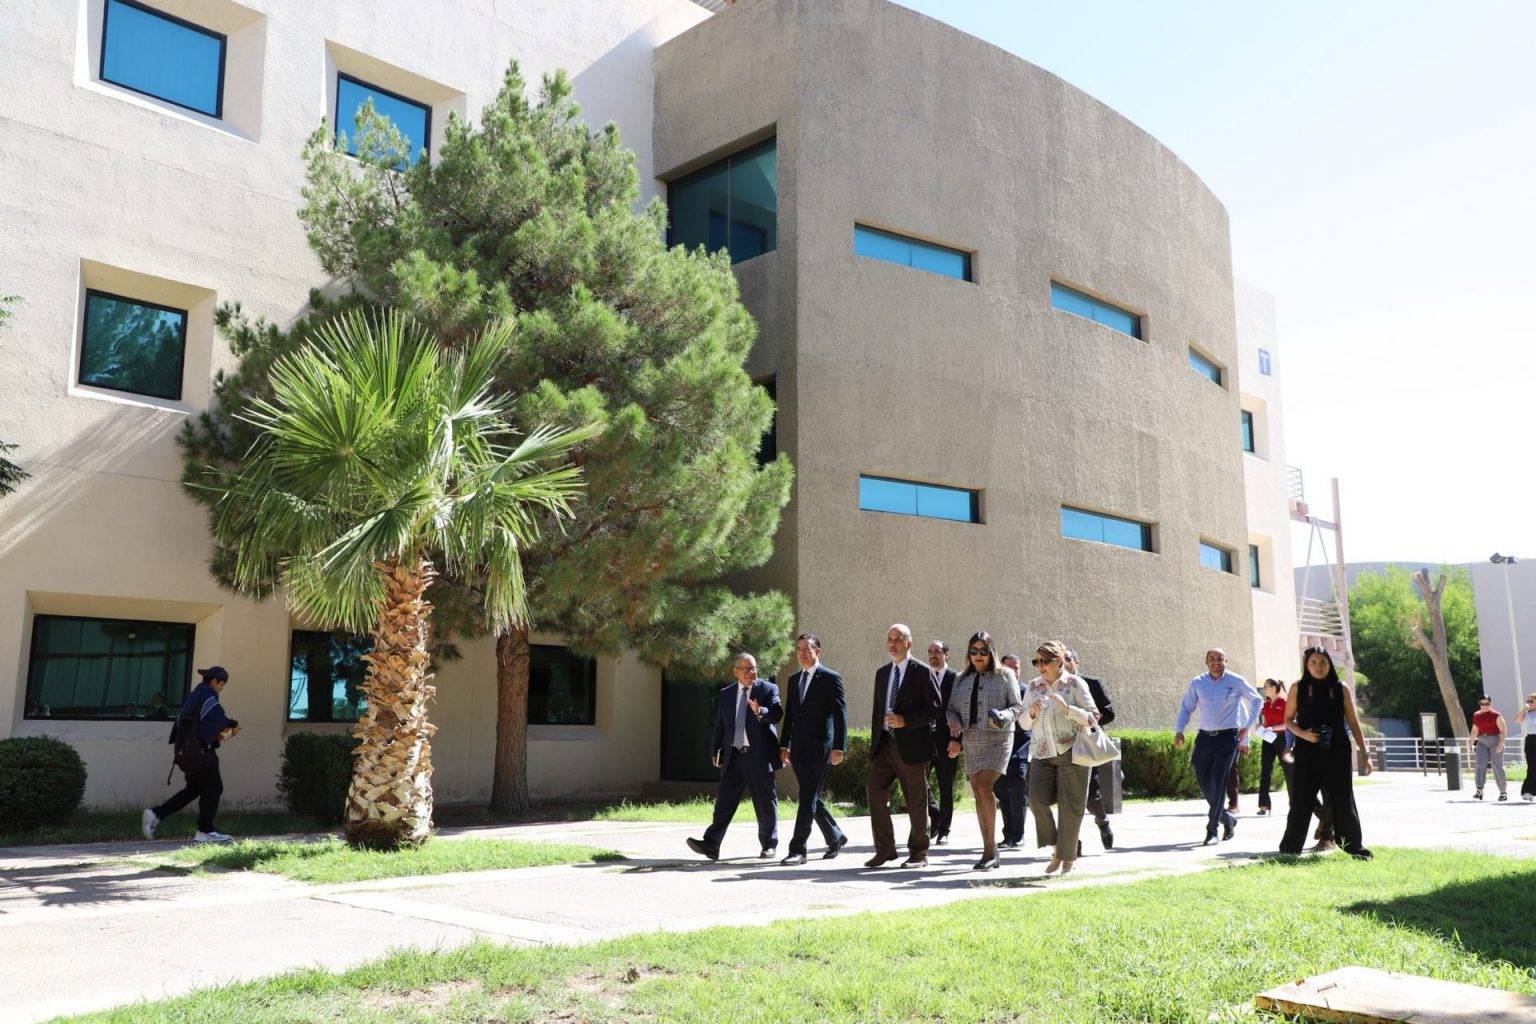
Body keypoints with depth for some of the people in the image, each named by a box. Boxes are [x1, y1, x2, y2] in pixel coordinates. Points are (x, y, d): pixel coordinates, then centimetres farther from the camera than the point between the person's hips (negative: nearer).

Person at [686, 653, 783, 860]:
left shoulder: (768, 689, 1)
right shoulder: (726, 693, 13)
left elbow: (777, 713, -15)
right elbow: (719, 725, 16)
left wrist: (761, 712, -34)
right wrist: (716, 751, 12)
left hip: (759, 756, -3)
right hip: (733, 757, 3)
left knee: (765, 802, 6)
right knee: (724, 800, -3)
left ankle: (769, 845, 20)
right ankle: (711, 844, -7)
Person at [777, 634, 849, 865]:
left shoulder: (831, 678, -4)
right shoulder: (793, 680, 15)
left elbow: (840, 715, -8)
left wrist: (838, 748, -14)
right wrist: (784, 746, 12)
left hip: (819, 747, -7)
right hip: (798, 749, 7)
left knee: (808, 799, -8)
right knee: (811, 798, 12)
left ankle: (797, 849, -6)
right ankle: (836, 837, 28)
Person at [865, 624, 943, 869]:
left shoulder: (922, 672, -5)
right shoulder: (882, 673, 14)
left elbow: (934, 709, -9)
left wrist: (905, 720, -19)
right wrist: (874, 743, 13)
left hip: (912, 745, -5)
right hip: (885, 744, 5)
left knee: (916, 801, 4)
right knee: (874, 790, -6)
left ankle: (918, 853, 16)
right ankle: (885, 849, 3)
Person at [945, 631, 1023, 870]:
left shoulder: (1005, 676, 3)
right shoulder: (962, 680, 15)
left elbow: (1017, 707, 1)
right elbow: (951, 708, 17)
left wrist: (1002, 717, -19)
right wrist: (955, 725, -4)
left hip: (998, 739, -5)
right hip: (970, 742, 5)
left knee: (984, 788, -20)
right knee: (978, 795, 4)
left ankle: (990, 848, -12)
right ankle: (990, 852, 11)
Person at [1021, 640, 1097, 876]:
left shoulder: (1075, 684, -2)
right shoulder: (1033, 687, 11)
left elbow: (1093, 717, -5)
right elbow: (1024, 723, 15)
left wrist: (1067, 709, -20)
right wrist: (1032, 713, -8)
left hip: (1071, 753, -3)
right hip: (1042, 753, 4)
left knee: (1070, 808, 1)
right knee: (1037, 800, -13)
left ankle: (1068, 857, 18)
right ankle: (1056, 849, 8)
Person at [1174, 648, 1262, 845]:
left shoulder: (1236, 681, -2)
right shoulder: (1197, 683, 4)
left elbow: (1257, 701, 10)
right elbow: (1186, 707, 14)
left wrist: (1247, 726, 4)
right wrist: (1179, 730, 2)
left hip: (1227, 737, -3)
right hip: (1204, 737, 4)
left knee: (1218, 783, -10)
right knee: (1203, 782, 7)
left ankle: (1212, 829, -6)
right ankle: (1227, 818, 29)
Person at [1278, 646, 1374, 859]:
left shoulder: (1341, 689, 4)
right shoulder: (1298, 688, 2)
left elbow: (1353, 722, 7)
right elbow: (1288, 719, 8)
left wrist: (1364, 753, 3)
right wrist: (1302, 734, -12)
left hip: (1337, 753, 1)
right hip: (1307, 753, -1)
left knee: (1343, 800, 3)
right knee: (1301, 801, 2)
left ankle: (1354, 846, 15)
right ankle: (1289, 848, 11)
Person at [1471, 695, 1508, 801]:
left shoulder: (1496, 716, -5)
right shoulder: (1476, 715, 11)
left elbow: (1503, 730, -8)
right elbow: (1475, 730, 22)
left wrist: (1500, 744, -18)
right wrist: (1471, 743, 17)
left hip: (1495, 742, -4)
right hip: (1482, 742, 4)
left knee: (1497, 767, 0)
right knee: (1481, 764, -12)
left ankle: (1503, 791, 13)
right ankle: (1479, 790, -20)